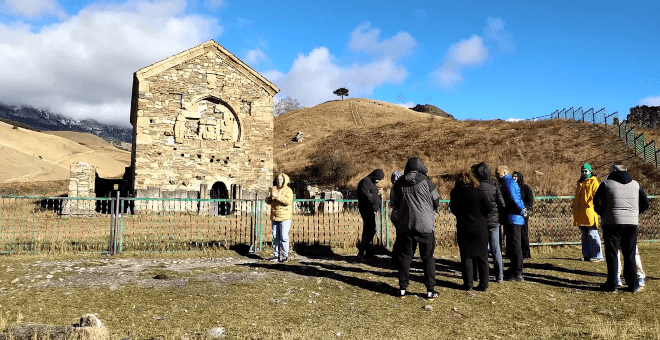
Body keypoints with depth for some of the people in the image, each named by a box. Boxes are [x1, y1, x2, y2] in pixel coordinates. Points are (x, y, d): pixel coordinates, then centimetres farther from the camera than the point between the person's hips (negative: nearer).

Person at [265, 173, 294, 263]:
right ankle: (276, 255, 17)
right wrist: (268, 198, -12)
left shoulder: (288, 190, -5)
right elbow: (268, 201, 11)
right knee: (275, 237, 9)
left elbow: (288, 201, -21)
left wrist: (278, 196, -29)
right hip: (274, 217, 5)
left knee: (284, 237, -6)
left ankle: (285, 255, 2)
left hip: (285, 218, -5)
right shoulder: (273, 189, 11)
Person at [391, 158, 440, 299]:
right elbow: (436, 203, 1)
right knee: (428, 257, 7)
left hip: (404, 225, 2)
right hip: (425, 224, -2)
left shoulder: (399, 183, 1)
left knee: (405, 255, 12)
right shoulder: (426, 182, -7)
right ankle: (430, 290, 9)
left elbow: (395, 204, 11)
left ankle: (402, 288, 15)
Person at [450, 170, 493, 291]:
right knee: (482, 257, 9)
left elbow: (453, 210, 7)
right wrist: (479, 214, 8)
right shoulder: (479, 192, -8)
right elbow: (489, 209, -8)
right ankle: (483, 284, 10)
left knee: (466, 257, 9)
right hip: (480, 229, 0)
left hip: (464, 230, 1)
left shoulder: (456, 193, -4)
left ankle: (468, 284, 10)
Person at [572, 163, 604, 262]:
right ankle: (587, 255, 17)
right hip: (580, 214, 8)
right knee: (584, 235, 11)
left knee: (592, 234, -8)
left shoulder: (593, 182, -2)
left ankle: (597, 256, -2)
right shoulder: (580, 183, 20)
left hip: (589, 212, -8)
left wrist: (594, 207, -19)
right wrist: (575, 211, 23)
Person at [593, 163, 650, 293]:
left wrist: (603, 214, 8)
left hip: (612, 224, -3)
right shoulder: (635, 184, 8)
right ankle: (633, 285, 14)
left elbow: (597, 203, -8)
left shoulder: (607, 184, -4)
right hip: (632, 224, 3)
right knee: (630, 255, 10)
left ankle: (611, 284, 5)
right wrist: (634, 214, 17)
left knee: (612, 254, 3)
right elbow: (646, 203, 10)